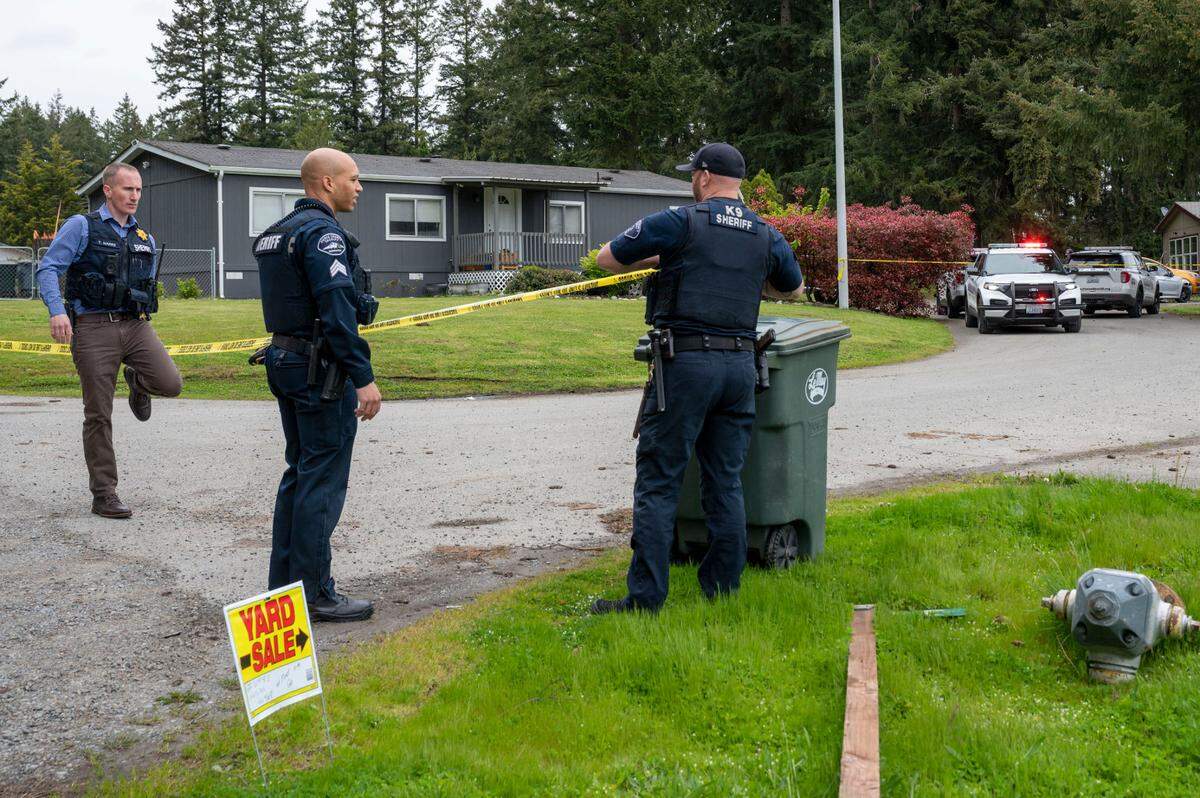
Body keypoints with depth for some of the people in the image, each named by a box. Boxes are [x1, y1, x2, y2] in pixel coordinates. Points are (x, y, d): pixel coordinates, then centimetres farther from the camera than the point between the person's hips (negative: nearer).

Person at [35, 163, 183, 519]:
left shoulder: (146, 240, 16)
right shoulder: (81, 227, 0)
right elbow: (48, 269, -8)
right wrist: (57, 311, -22)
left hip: (136, 325, 4)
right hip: (94, 328, -4)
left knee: (171, 383, -19)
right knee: (99, 415, -2)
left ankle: (137, 380, 17)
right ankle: (104, 495, 9)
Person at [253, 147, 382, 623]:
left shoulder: (275, 234, 16)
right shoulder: (323, 232, -15)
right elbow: (338, 309, -23)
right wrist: (364, 378, -23)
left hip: (286, 363, 10)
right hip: (323, 370, -10)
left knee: (299, 473, 16)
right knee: (323, 480, -5)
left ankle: (284, 583, 22)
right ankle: (314, 595, 0)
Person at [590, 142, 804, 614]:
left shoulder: (678, 223, -4)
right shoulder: (766, 236, 11)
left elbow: (606, 259, 4)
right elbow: (792, 288, 29)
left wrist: (656, 260, 20)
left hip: (686, 363, -5)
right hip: (740, 365, 5)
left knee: (658, 482, -2)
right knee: (726, 482, 12)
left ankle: (645, 597, -3)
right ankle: (722, 586, 16)